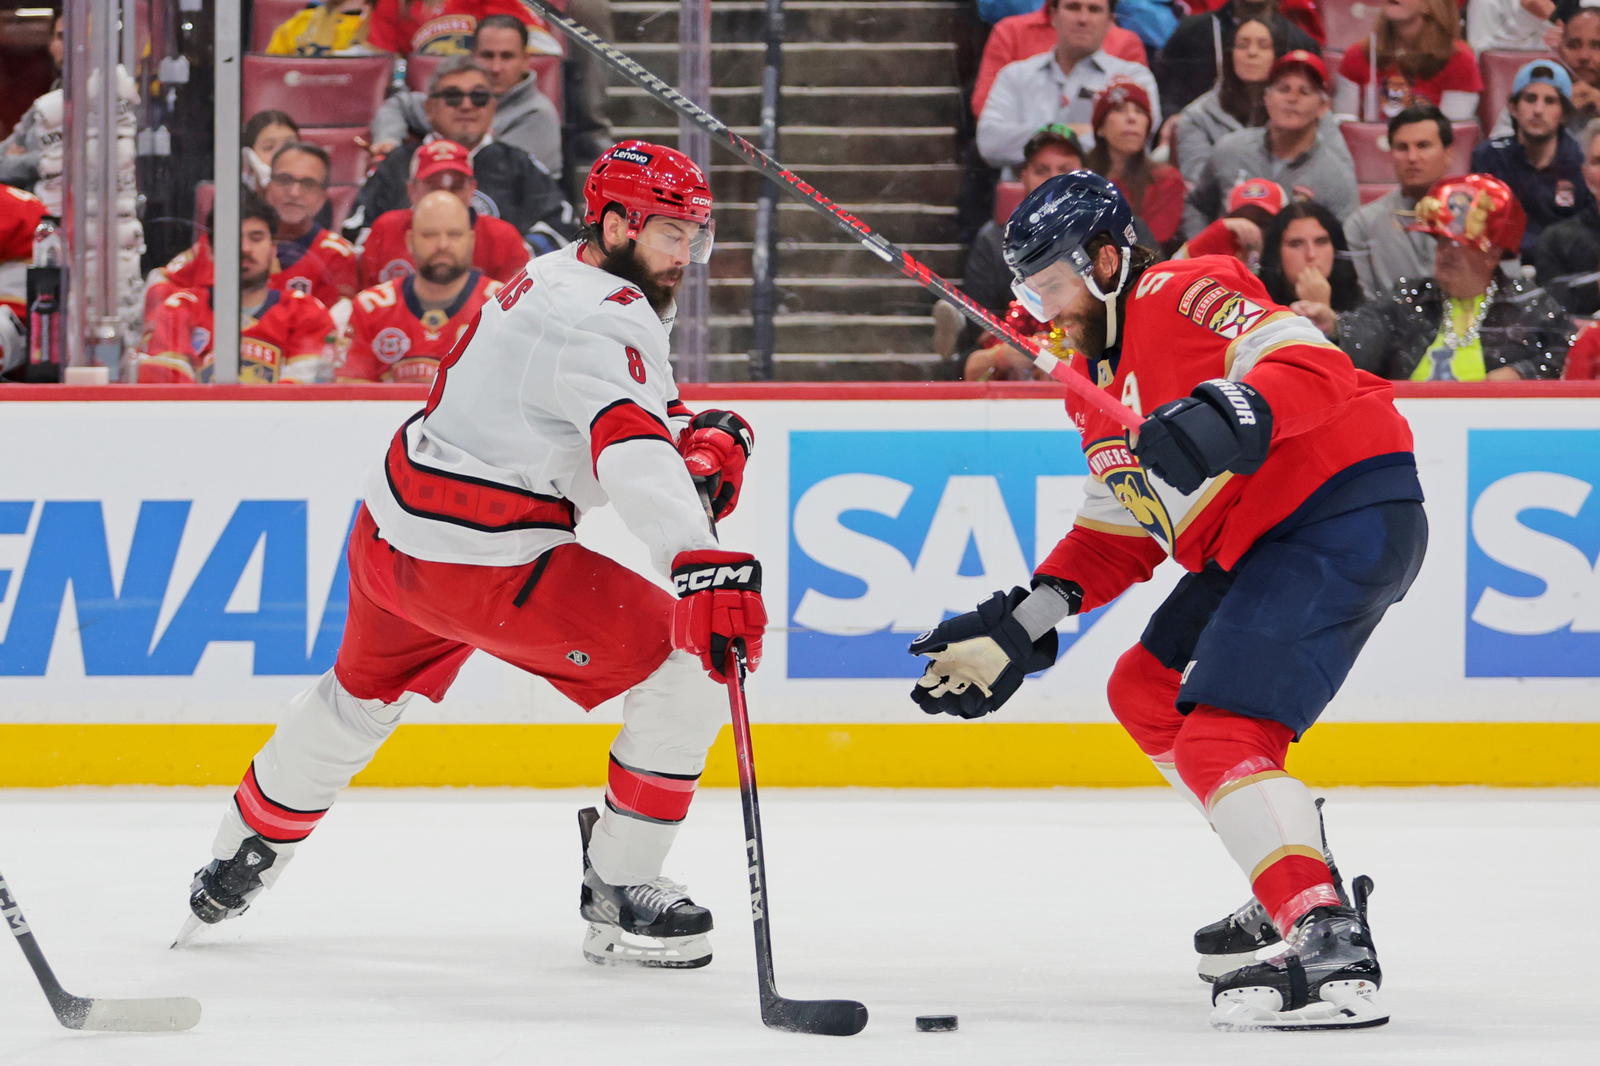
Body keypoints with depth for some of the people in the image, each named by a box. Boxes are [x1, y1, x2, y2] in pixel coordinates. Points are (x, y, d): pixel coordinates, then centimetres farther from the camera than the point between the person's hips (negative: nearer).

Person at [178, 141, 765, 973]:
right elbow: (632, 452, -36)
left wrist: (705, 439, -2)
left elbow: (638, 411, 20)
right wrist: (702, 567, -49)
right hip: (488, 562, -10)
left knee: (362, 695, 35)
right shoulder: (605, 319, -19)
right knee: (690, 671, -6)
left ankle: (237, 863, 52)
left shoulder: (551, 279, 12)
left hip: (391, 532, 10)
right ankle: (619, 895, -1)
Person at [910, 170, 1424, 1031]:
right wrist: (1017, 628, 13)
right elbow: (1119, 535, 22)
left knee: (1218, 738, -22)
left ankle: (1331, 953, -33)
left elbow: (1312, 370, -26)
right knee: (1145, 692, 23)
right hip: (1259, 540, 11)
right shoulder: (1093, 383, 19)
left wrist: (1229, 415, -44)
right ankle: (1295, 884, 24)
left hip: (1347, 513, -11)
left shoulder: (1183, 296, -12)